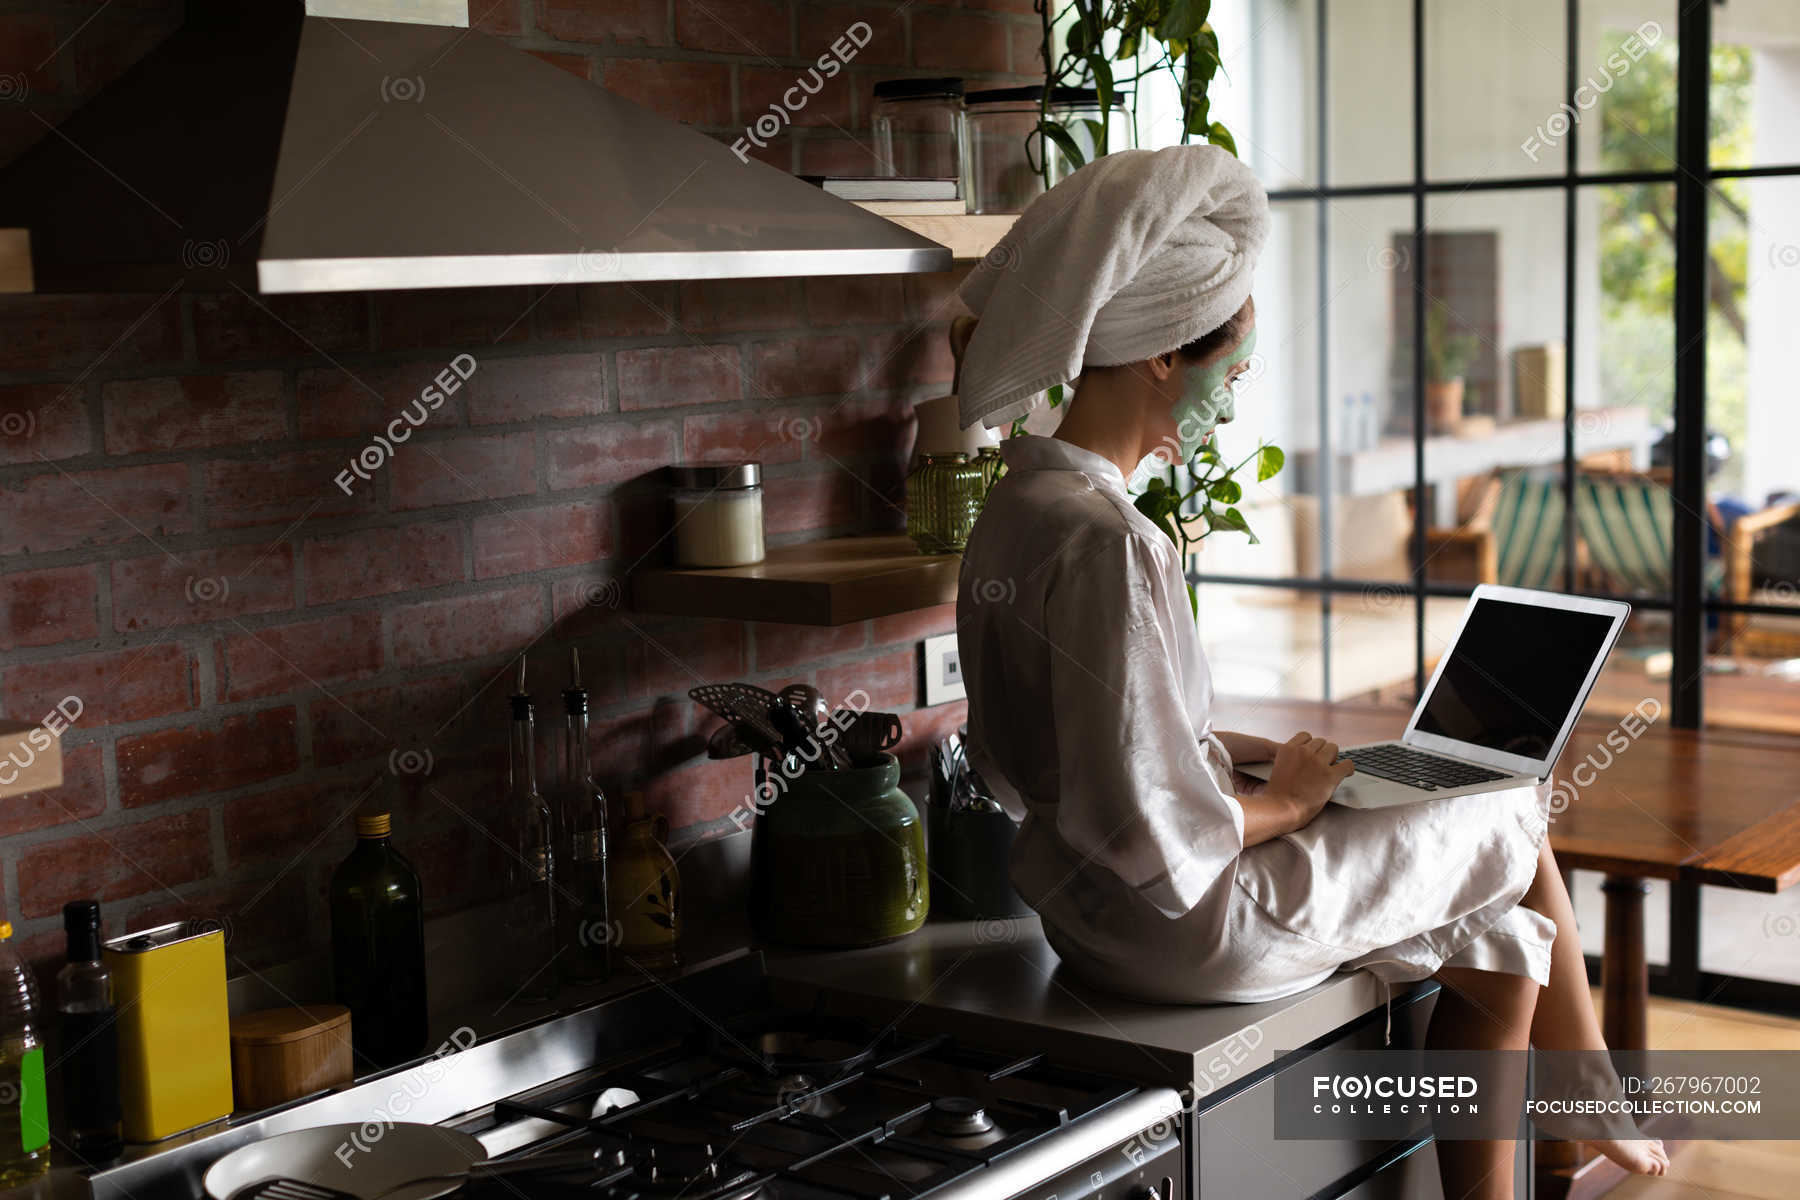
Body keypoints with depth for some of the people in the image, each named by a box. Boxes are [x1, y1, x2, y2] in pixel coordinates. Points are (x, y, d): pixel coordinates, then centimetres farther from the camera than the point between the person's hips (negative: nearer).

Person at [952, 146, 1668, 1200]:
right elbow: (1156, 839, -27)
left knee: (1504, 955, 15)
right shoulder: (1108, 545, -27)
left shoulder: (1015, 509, 5)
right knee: (1517, 826, 9)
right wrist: (1283, 805, -9)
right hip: (1187, 925, -9)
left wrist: (1252, 759, 8)